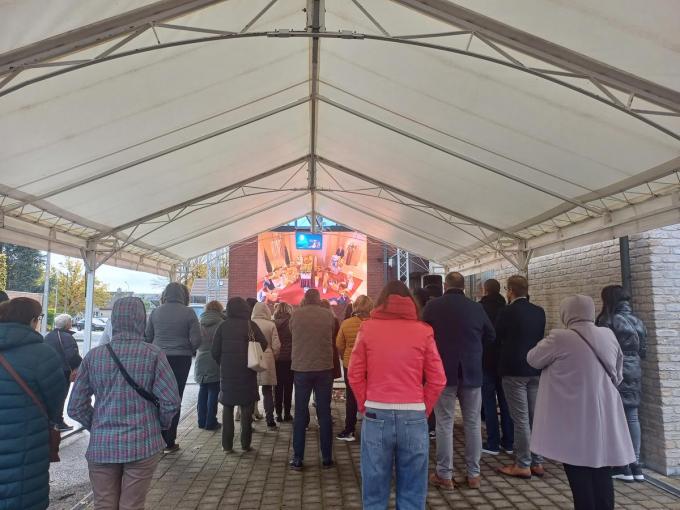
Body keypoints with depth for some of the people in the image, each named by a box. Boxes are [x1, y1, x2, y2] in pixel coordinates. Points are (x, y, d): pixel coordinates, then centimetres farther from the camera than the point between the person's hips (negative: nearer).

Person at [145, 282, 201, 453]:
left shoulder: (156, 312, 0)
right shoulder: (188, 313, -8)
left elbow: (147, 337, 5)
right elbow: (196, 340, -11)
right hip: (181, 360, -2)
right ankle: (169, 442, 11)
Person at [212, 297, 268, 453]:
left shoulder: (223, 326, -1)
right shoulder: (251, 325, -4)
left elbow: (215, 351, -2)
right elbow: (263, 345, -7)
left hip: (227, 372, 1)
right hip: (247, 372, -1)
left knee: (227, 408, 10)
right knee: (246, 408, 8)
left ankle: (227, 445, 9)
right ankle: (245, 444, 9)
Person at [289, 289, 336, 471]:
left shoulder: (296, 314, -5)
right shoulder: (328, 315, -2)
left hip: (301, 369, -1)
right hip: (324, 368, 1)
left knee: (300, 414, 9)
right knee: (324, 413, 9)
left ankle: (297, 459, 11)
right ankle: (327, 458, 14)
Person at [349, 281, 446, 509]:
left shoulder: (368, 328, 2)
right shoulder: (423, 331, 2)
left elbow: (355, 375, 0)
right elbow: (437, 380, 0)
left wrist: (365, 406, 10)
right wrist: (422, 409, 9)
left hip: (376, 416, 0)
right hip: (414, 417, 0)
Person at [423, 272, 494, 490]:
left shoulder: (432, 306, -9)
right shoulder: (476, 307, -4)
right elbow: (491, 336, 9)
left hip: (443, 372, -2)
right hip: (471, 373, 2)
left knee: (444, 424, 5)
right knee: (473, 424, 12)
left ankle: (444, 475, 11)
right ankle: (474, 474, 19)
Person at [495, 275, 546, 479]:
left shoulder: (507, 312, -13)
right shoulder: (539, 312, 4)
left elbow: (497, 338, -2)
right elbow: (540, 338, 14)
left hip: (514, 370, -6)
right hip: (536, 370, 6)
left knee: (520, 419, -1)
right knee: (536, 417, 11)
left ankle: (523, 465, 5)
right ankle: (537, 463, 19)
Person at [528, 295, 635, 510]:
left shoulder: (560, 338, -15)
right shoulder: (609, 336, 4)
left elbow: (533, 359, 1)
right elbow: (617, 376, 16)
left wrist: (546, 343, 19)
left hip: (576, 420, -5)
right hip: (604, 418, 6)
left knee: (579, 475, 3)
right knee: (602, 474, 12)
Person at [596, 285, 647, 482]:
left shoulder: (608, 320, -12)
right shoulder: (638, 322, 10)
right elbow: (643, 351, 13)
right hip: (634, 373, 7)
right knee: (632, 417, 9)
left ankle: (622, 466, 3)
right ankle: (635, 465, 12)